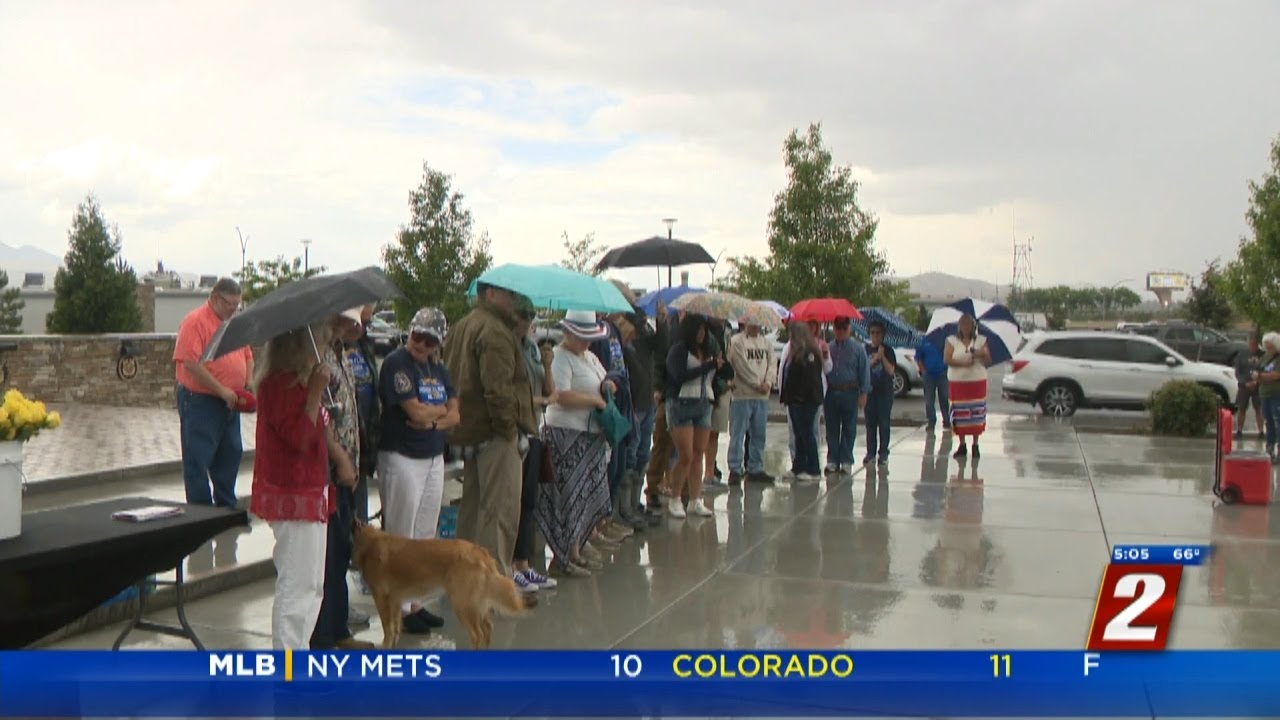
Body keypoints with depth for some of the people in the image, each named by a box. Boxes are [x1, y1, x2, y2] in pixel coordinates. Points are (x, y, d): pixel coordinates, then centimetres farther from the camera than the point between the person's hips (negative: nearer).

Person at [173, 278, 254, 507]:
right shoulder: (195, 321, -13)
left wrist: (249, 385, 3)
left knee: (231, 455, 14)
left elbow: (247, 356, 21)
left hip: (229, 403, 8)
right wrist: (221, 390, -20)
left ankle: (227, 508, 26)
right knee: (198, 460, -1)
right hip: (199, 401, -8)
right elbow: (191, 362, -21)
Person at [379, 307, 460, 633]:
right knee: (401, 538, -1)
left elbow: (454, 415, 7)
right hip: (401, 458, -7)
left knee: (426, 536, 11)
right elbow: (416, 412, -19)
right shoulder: (396, 362, -11)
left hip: (434, 457, 8)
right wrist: (442, 409, -1)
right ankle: (401, 606, 5)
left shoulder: (438, 368, 12)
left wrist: (432, 420, -12)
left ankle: (416, 601, 20)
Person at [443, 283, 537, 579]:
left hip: (468, 431, 10)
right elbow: (498, 388, -23)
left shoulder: (461, 327, 18)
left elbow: (452, 379, 21)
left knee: (473, 506, 18)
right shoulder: (494, 331, -15)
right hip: (494, 434, -10)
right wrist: (510, 428, -17)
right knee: (501, 510, -7)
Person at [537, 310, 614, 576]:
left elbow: (604, 380, 27)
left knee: (591, 493, 12)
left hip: (592, 434, 9)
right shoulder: (560, 358, -13)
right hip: (567, 433, -9)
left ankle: (578, 544, 22)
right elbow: (563, 396, -23)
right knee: (570, 494, -6)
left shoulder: (589, 357, 17)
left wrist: (608, 385, 3)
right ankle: (566, 556, 1)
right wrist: (596, 400, -13)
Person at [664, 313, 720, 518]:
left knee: (698, 455, 6)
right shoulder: (678, 350, -6)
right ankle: (674, 500, 6)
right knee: (685, 456, -8)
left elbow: (714, 377, 17)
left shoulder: (708, 350, 12)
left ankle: (695, 501, 11)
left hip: (704, 405, 6)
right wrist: (710, 365, -19)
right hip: (681, 404, -6)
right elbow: (680, 375, -21)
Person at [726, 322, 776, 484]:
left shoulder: (767, 343, 14)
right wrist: (758, 384, -10)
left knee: (758, 434, 10)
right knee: (738, 433, -4)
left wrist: (768, 383, -10)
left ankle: (755, 469, 17)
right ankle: (735, 469, 0)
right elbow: (742, 366, -11)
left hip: (762, 396, 6)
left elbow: (772, 364, 7)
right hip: (743, 394, -6)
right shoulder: (736, 341, -4)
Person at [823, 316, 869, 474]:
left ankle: (846, 461, 11)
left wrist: (863, 394, -5)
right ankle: (832, 460, 12)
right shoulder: (828, 348, 6)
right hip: (831, 393, 2)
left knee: (849, 429, 4)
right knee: (832, 429, 6)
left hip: (849, 393, -2)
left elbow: (864, 372, 0)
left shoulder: (858, 348, 0)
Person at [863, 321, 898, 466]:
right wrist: (874, 360, -12)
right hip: (870, 390, 2)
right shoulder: (865, 349, 6)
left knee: (884, 423, 0)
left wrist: (882, 357, -17)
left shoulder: (888, 350, 1)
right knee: (870, 422, 4)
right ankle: (870, 453, 10)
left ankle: (883, 453, 5)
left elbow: (891, 370, -7)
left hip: (885, 391, -2)